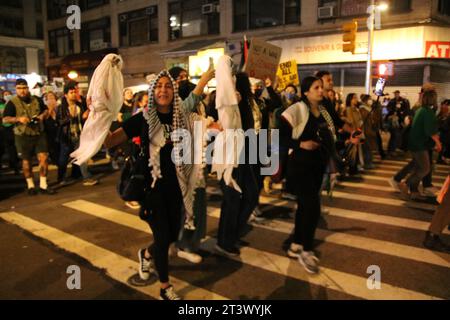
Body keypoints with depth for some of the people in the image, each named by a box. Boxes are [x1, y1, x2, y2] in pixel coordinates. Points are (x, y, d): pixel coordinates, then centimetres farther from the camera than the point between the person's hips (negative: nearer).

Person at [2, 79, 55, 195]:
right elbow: (5, 119, -8)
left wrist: (42, 115, -2)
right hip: (22, 136, -2)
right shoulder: (12, 103, -6)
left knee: (44, 157, -6)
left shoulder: (36, 100, 6)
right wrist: (18, 119, -25)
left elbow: (45, 110, 20)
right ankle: (30, 185, 25)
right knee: (26, 161, 9)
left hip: (39, 133, 2)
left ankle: (43, 185, 4)